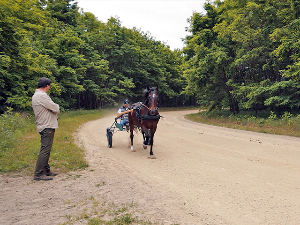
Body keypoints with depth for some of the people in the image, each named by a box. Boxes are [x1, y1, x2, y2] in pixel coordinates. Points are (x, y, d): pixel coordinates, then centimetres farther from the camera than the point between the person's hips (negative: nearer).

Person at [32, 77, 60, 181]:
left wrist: (54, 107, 3)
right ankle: (38, 174, -7)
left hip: (45, 126, 11)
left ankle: (46, 170, 24)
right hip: (47, 127, -11)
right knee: (45, 150, -9)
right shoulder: (42, 96, -17)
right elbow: (55, 109, -17)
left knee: (46, 149, 16)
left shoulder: (36, 95, 17)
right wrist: (56, 106, 5)